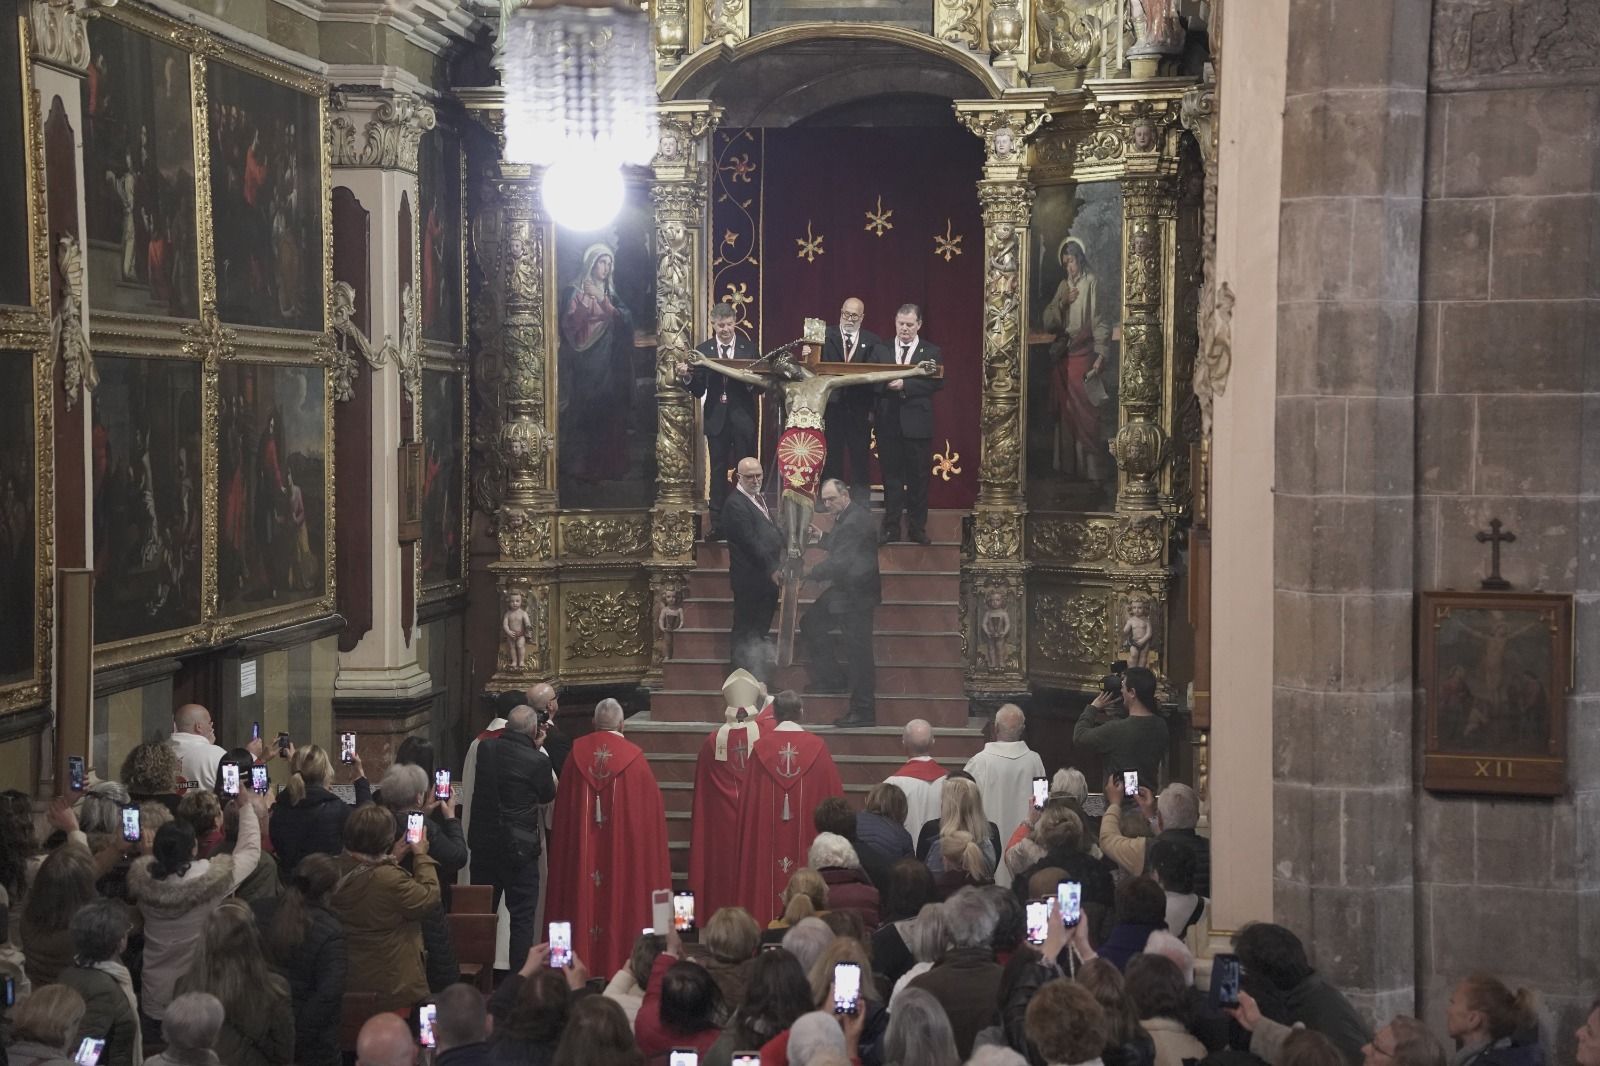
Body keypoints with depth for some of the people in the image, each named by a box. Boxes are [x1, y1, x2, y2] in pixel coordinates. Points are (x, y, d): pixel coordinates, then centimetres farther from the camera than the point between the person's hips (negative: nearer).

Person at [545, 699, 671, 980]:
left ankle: (580, 955, 9)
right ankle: (617, 955, 3)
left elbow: (562, 802, 7)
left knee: (583, 893, 7)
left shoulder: (577, 751, -1)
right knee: (619, 894, 3)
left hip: (580, 844, 2)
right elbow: (651, 806, -1)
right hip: (623, 846, -2)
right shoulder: (633, 756, -6)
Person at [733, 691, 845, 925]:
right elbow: (833, 796, 0)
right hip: (807, 834, -1)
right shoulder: (817, 747, -4)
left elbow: (747, 800, 2)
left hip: (765, 837, 1)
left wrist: (744, 844, 12)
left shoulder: (761, 748, -3)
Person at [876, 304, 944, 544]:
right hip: (888, 422, 1)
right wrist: (887, 382, -15)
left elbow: (936, 382, -8)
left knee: (918, 477, 3)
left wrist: (905, 385, -16)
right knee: (891, 475, 4)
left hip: (917, 422, -1)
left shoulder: (931, 352, 6)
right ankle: (891, 527, 9)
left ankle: (917, 528, 11)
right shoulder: (882, 350, 10)